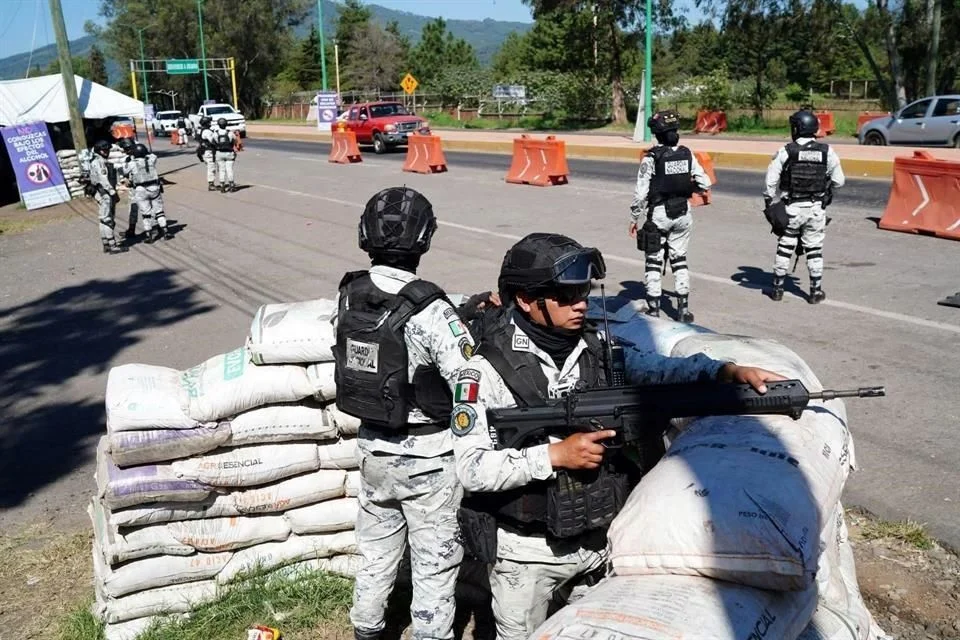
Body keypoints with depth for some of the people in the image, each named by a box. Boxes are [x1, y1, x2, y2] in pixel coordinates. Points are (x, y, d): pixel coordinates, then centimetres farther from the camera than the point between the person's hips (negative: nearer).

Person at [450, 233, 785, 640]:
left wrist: (729, 372, -24)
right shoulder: (487, 369, -19)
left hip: (599, 541, 5)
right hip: (526, 551, -4)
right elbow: (472, 469, -23)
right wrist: (554, 455, -28)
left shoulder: (598, 348, -3)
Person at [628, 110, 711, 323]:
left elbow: (641, 193, -14)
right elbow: (705, 184, 1)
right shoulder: (687, 155, -1)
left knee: (653, 262, 7)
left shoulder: (651, 158, -14)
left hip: (659, 214, -4)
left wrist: (634, 219, -3)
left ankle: (653, 309, 9)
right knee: (679, 260, 15)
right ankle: (683, 309, 17)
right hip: (683, 213, 4)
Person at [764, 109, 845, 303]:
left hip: (791, 207, -1)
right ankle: (816, 291, 13)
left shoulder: (786, 151, -9)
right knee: (814, 250, 10)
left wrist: (769, 201, 6)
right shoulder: (827, 151, -3)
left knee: (784, 247, 11)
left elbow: (771, 180, -8)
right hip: (816, 208, 1)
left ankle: (778, 288, 16)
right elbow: (839, 180, 1)